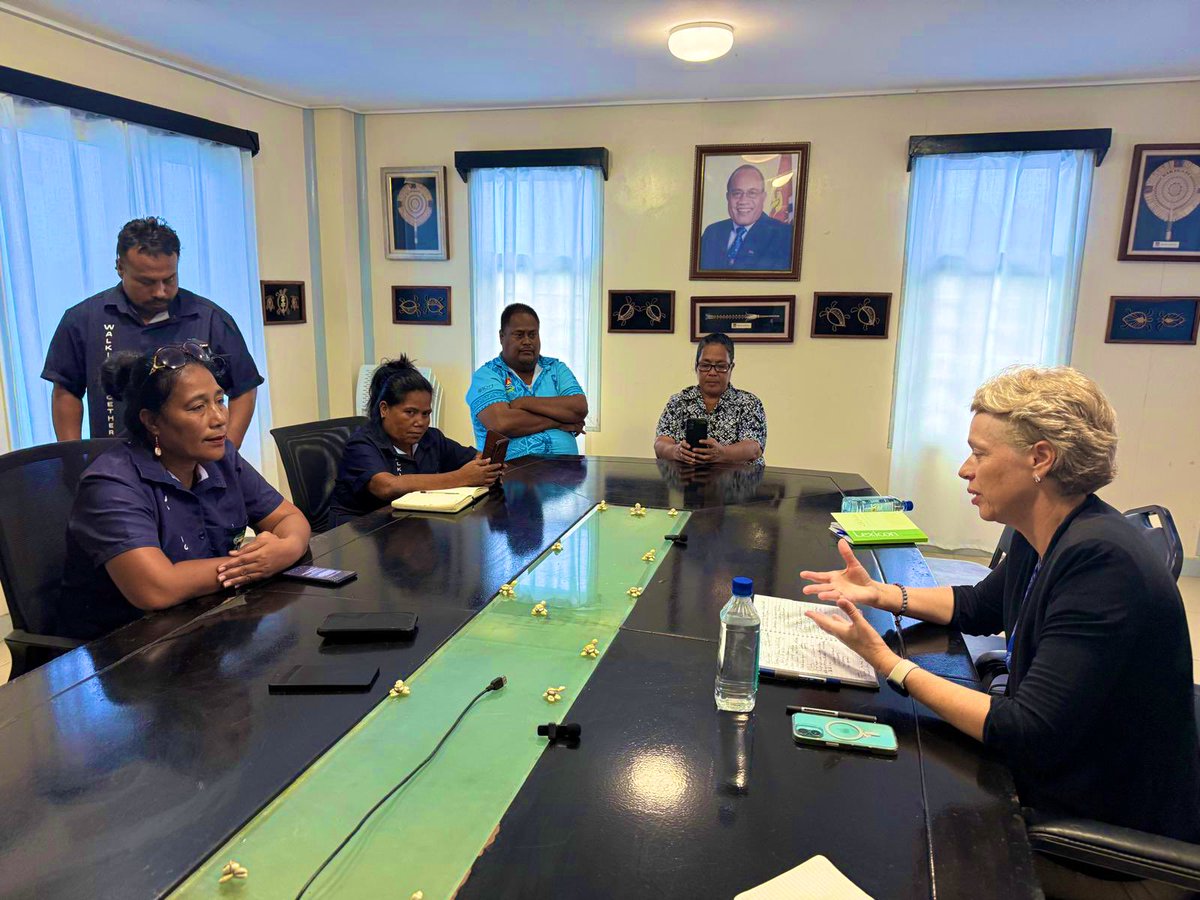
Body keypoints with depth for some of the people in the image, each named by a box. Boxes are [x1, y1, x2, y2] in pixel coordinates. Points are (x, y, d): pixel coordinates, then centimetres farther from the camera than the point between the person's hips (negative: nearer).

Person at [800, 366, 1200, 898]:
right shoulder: (1041, 539, -2)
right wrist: (878, 593, 2)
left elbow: (1026, 734, -32)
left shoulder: (1102, 561, -31)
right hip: (1054, 787, 8)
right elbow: (980, 608, 16)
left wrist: (890, 665, -26)